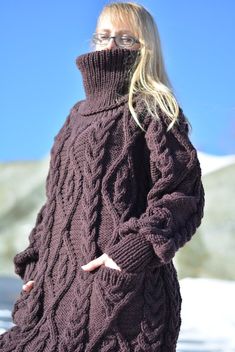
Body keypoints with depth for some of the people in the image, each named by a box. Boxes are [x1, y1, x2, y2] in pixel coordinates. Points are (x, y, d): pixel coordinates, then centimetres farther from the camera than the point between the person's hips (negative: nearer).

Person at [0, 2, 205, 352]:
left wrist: (134, 252, -20)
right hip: (59, 282, 7)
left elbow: (183, 194, -9)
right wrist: (36, 264, 15)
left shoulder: (151, 109, 0)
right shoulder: (79, 113, 21)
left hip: (120, 287, -7)